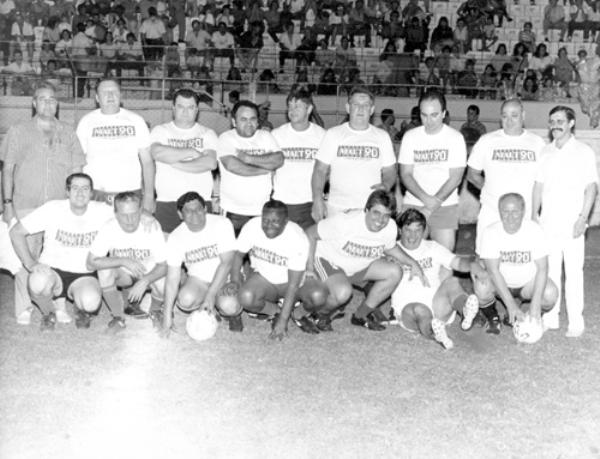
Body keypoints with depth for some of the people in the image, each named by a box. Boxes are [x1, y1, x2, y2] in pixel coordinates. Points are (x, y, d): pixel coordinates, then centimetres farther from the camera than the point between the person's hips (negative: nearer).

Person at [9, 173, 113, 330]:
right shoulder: (53, 209, -9)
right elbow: (16, 232, -5)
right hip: (52, 271, 0)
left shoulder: (103, 212, -8)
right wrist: (30, 263, -16)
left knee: (91, 301, -34)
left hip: (84, 276, 0)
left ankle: (81, 310, 9)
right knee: (38, 282, -36)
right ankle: (48, 314, 1)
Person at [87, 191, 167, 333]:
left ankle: (155, 311, 7)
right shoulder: (109, 228, -23)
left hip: (150, 272, -1)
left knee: (164, 284, -32)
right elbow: (91, 262, -25)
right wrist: (123, 261, -34)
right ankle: (118, 318, -8)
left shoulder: (152, 227, -25)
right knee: (104, 270, -31)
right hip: (124, 273, 1)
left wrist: (144, 282, -38)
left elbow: (164, 266, -21)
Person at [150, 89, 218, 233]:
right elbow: (157, 153, -12)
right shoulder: (160, 131, 11)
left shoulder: (207, 133, 11)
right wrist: (192, 152, -7)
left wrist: (176, 163, -10)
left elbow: (211, 163, -7)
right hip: (166, 203, 0)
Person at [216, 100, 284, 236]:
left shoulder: (265, 136, 9)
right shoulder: (226, 138, -2)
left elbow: (279, 160, -7)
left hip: (263, 210, 3)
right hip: (234, 210, -3)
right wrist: (265, 169, -11)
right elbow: (232, 165, -20)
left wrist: (249, 158, -16)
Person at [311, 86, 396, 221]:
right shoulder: (333, 134, 5)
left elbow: (390, 171, 12)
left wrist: (385, 186, -10)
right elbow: (320, 170, 3)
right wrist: (317, 200, -10)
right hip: (337, 209, -1)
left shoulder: (382, 136, 10)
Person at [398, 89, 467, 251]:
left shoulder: (455, 138, -3)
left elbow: (456, 177, -7)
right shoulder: (410, 137, 2)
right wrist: (426, 199, -17)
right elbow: (405, 174, -1)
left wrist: (433, 205, -15)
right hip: (413, 204, 1)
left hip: (446, 206, -1)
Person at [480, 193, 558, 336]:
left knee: (550, 294, -29)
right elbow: (493, 270, -24)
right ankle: (490, 313, 0)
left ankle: (523, 311, 4)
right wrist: (511, 304, -33)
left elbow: (542, 268, -17)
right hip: (500, 283, -1)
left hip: (528, 282, 1)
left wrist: (536, 303, -28)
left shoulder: (535, 231, -16)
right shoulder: (490, 232, -18)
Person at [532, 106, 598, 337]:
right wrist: (534, 213, 6)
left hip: (572, 223, -4)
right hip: (548, 222, 4)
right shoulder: (546, 152, 12)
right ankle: (550, 318, 15)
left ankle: (576, 322, 2)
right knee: (549, 271, 7)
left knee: (573, 272, -3)